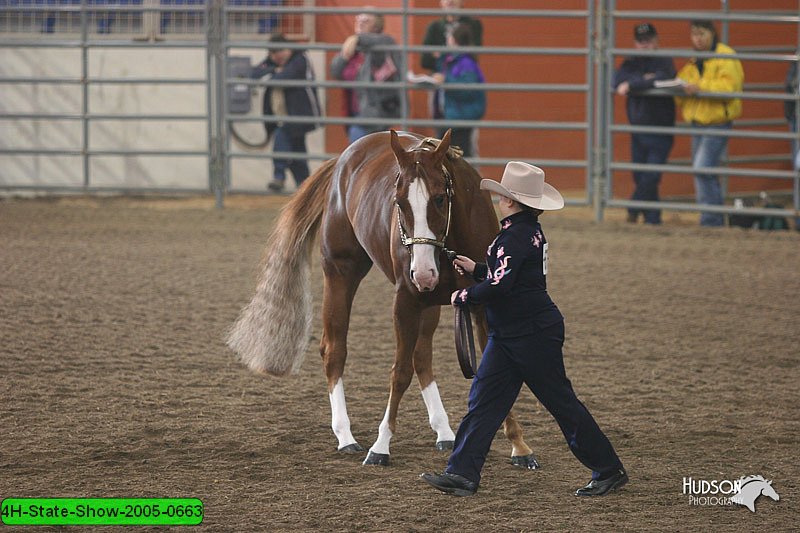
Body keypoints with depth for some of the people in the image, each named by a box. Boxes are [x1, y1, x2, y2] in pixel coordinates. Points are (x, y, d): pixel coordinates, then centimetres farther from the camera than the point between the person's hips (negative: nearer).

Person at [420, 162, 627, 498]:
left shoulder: (516, 236, -20)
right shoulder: (531, 231, 10)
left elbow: (499, 286, -28)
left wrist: (463, 297, -13)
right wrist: (476, 269, 18)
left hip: (532, 334, -10)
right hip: (508, 335, 10)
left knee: (560, 401, -1)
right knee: (484, 399, 4)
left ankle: (609, 471, 9)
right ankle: (462, 474, 1)